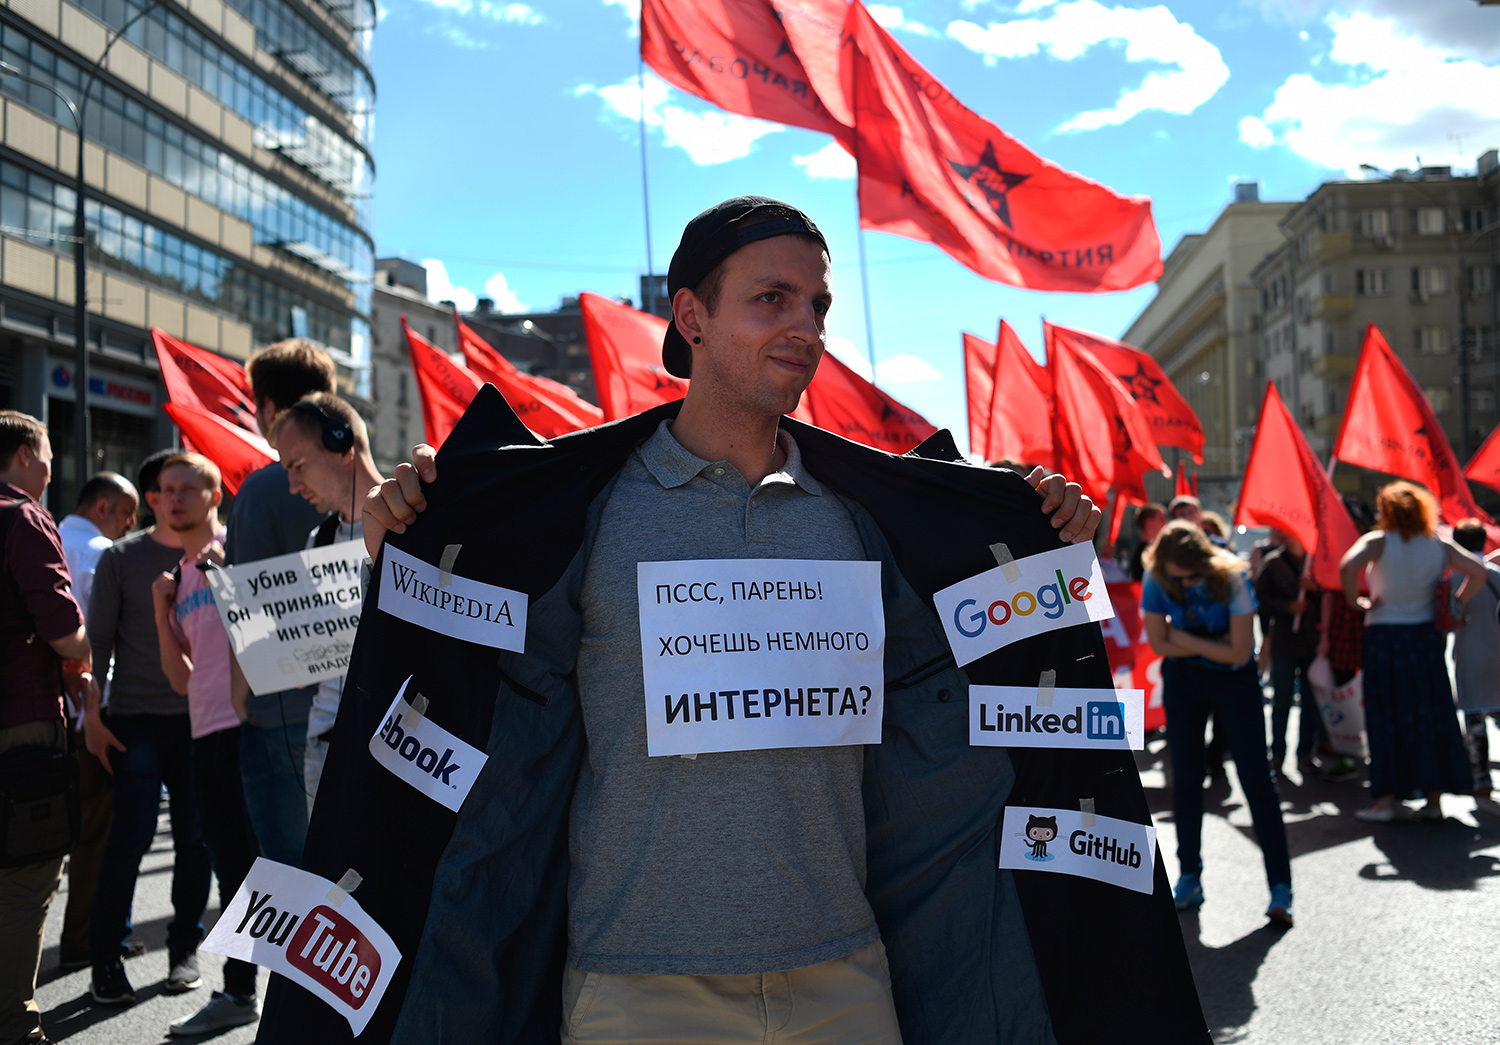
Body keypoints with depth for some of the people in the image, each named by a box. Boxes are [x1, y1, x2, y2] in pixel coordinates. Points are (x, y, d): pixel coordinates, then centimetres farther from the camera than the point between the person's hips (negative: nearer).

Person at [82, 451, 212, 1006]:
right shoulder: (122, 558, 1)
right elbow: (98, 638, 4)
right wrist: (92, 713, -2)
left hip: (202, 716, 2)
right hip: (136, 717, -2)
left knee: (196, 836, 5)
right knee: (131, 834, -5)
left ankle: (185, 948, 20)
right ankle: (107, 956, 11)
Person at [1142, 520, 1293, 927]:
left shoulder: (1231, 578, -23)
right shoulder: (1156, 579, -15)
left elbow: (1239, 652, -22)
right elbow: (1160, 643, -8)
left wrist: (1187, 639, -15)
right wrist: (1215, 644, -13)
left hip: (1234, 680, -2)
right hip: (1183, 680, 3)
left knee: (1257, 779, -7)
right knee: (1185, 779, 3)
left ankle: (1280, 886, -2)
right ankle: (1190, 878, 16)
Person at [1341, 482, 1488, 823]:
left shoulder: (1379, 542, -9)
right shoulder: (1439, 545, 4)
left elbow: (1347, 566, -26)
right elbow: (1479, 572, 1)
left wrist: (1356, 601, -11)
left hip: (1384, 638, -3)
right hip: (1425, 637, 4)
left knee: (1386, 718, 4)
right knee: (1432, 715, 10)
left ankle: (1387, 799, 5)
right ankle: (1434, 799, 14)